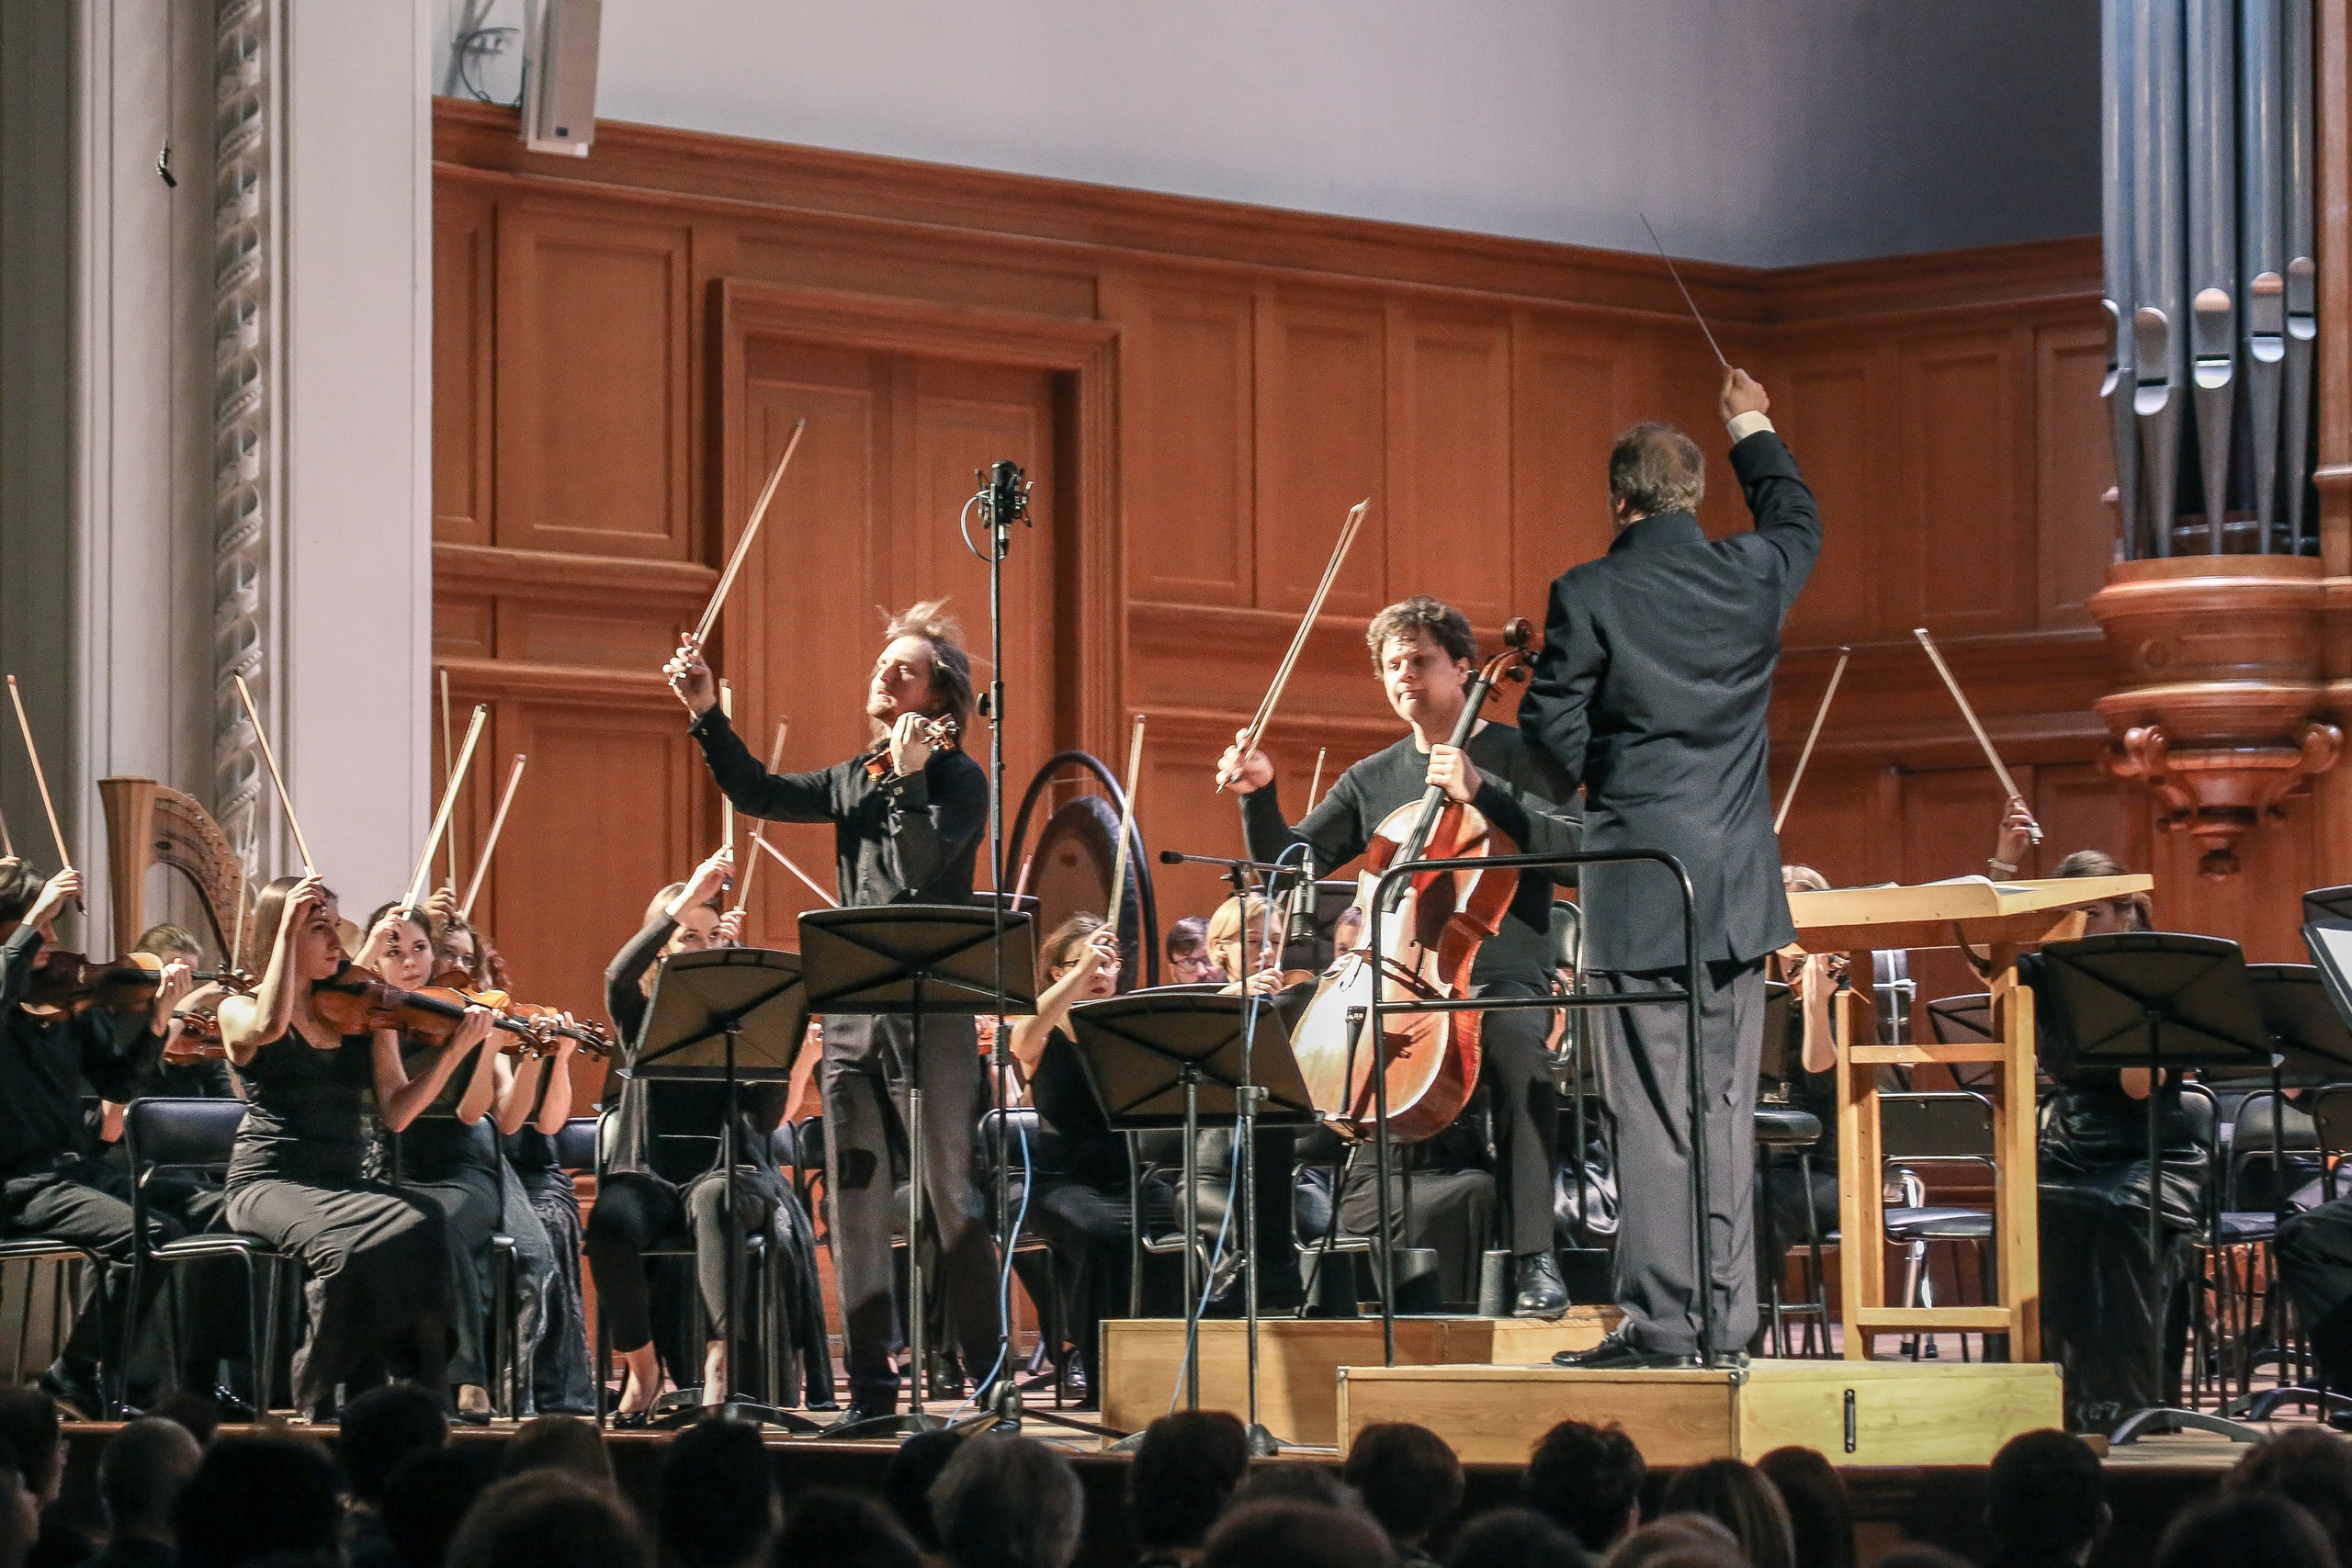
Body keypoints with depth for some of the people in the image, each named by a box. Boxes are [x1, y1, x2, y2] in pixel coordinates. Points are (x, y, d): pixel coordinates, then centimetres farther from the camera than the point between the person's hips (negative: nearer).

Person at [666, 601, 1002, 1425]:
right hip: (851, 1012, 7)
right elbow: (756, 792, 17)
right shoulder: (854, 781, 18)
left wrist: (909, 775, -17)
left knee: (951, 1197, -6)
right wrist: (707, 715, 10)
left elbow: (923, 864, -17)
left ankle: (988, 1380, -2)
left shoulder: (957, 779, -2)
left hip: (930, 1014, -7)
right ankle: (871, 1387, 7)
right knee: (855, 1201, 4)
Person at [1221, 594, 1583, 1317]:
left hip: (1500, 981, -5)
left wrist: (1480, 792, -19)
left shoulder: (1522, 757, 5)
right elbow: (1290, 866, 17)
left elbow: (1576, 845, -11)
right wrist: (1260, 794, -1)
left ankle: (1534, 1258, -37)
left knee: (1517, 1051, -39)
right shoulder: (1372, 780, 18)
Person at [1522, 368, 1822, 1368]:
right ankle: (1726, 1316, 13)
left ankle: (1662, 1322, -6)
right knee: (1726, 1106, 10)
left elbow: (1552, 736, -7)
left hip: (1639, 889, -5)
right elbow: (1798, 522, 27)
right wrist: (1752, 430, 42)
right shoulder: (1753, 575, 3)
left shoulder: (1589, 596, -11)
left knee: (1655, 1111, -5)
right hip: (1739, 888, 5)